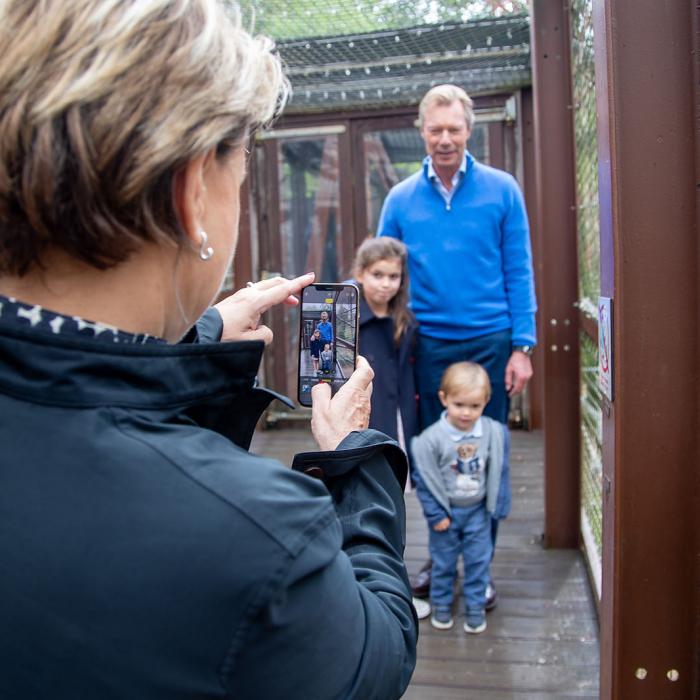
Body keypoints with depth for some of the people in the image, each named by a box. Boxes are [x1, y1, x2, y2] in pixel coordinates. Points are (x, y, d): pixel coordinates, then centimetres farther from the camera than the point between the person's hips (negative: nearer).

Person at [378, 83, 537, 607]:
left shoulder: (501, 190, 1)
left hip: (489, 344, -1)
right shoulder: (401, 199, 5)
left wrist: (522, 347, -7)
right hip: (428, 347, 2)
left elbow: (519, 273, 0)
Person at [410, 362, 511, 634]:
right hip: (445, 511, -1)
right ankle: (441, 604, 34)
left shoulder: (494, 432, -15)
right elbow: (426, 481, -14)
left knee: (478, 559, 11)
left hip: (478, 510, 2)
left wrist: (498, 505, 1)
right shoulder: (431, 438, -22)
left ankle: (475, 606, 30)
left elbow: (499, 472, -2)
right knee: (443, 560, 14)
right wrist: (435, 514, -11)